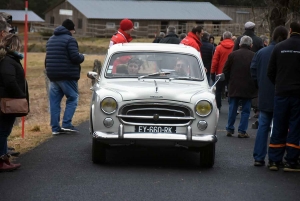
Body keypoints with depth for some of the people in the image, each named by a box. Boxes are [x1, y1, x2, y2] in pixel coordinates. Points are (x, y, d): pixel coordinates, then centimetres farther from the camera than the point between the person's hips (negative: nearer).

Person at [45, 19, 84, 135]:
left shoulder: (51, 40, 17)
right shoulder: (70, 40, -10)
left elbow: (47, 58, 21)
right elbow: (75, 58, -18)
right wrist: (82, 57, 3)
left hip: (52, 76, 7)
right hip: (67, 76, -7)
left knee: (54, 101, 7)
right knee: (72, 98, 3)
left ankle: (55, 128, 6)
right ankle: (66, 124, -8)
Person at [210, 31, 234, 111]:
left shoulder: (219, 47, -8)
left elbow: (215, 61, -7)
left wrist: (212, 72, 1)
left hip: (220, 73, 0)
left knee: (218, 91, 12)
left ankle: (218, 107, 12)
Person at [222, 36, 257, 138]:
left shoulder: (233, 54, -1)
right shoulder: (254, 56, -5)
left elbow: (225, 70, 3)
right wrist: (254, 85, 12)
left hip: (234, 87, 2)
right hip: (248, 88, -1)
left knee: (232, 109, 11)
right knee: (245, 110, 5)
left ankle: (230, 129, 14)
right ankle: (242, 131, 2)